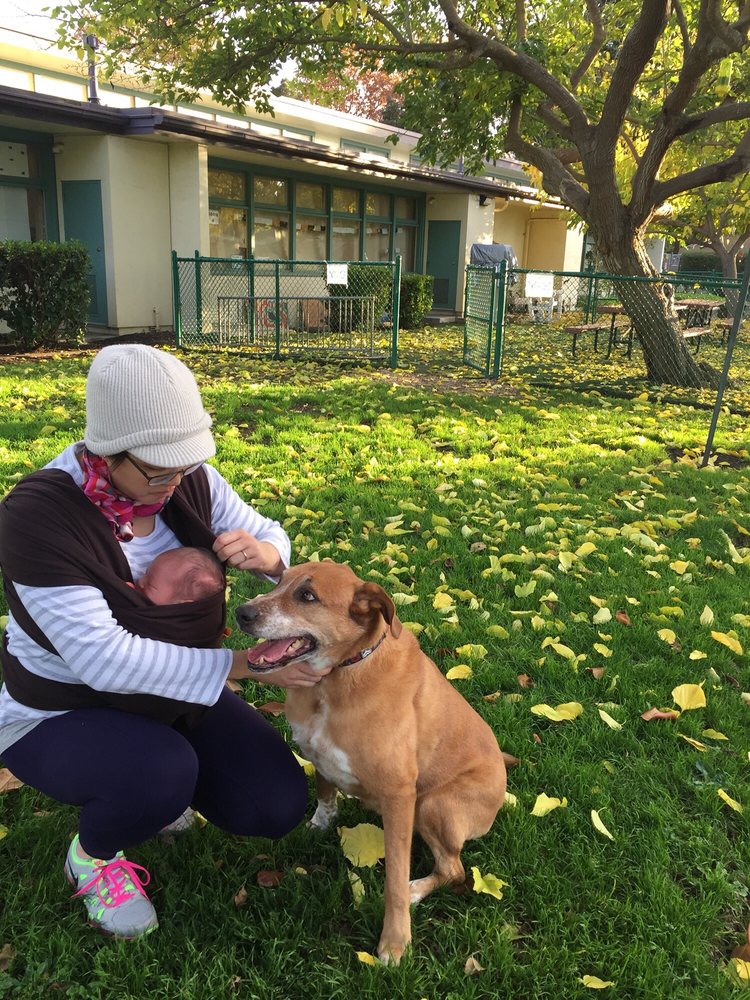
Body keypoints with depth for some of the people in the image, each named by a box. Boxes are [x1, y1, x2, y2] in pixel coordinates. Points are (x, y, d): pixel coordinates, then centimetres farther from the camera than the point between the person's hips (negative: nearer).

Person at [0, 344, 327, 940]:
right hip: (61, 717, -5)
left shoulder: (188, 480, -12)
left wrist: (263, 553, -29)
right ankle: (92, 854, 1)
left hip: (177, 696, 5)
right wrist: (246, 663, -36)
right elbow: (103, 657, -34)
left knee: (278, 807, -7)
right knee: (164, 773, -35)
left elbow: (269, 535, -3)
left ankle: (149, 783, 20)